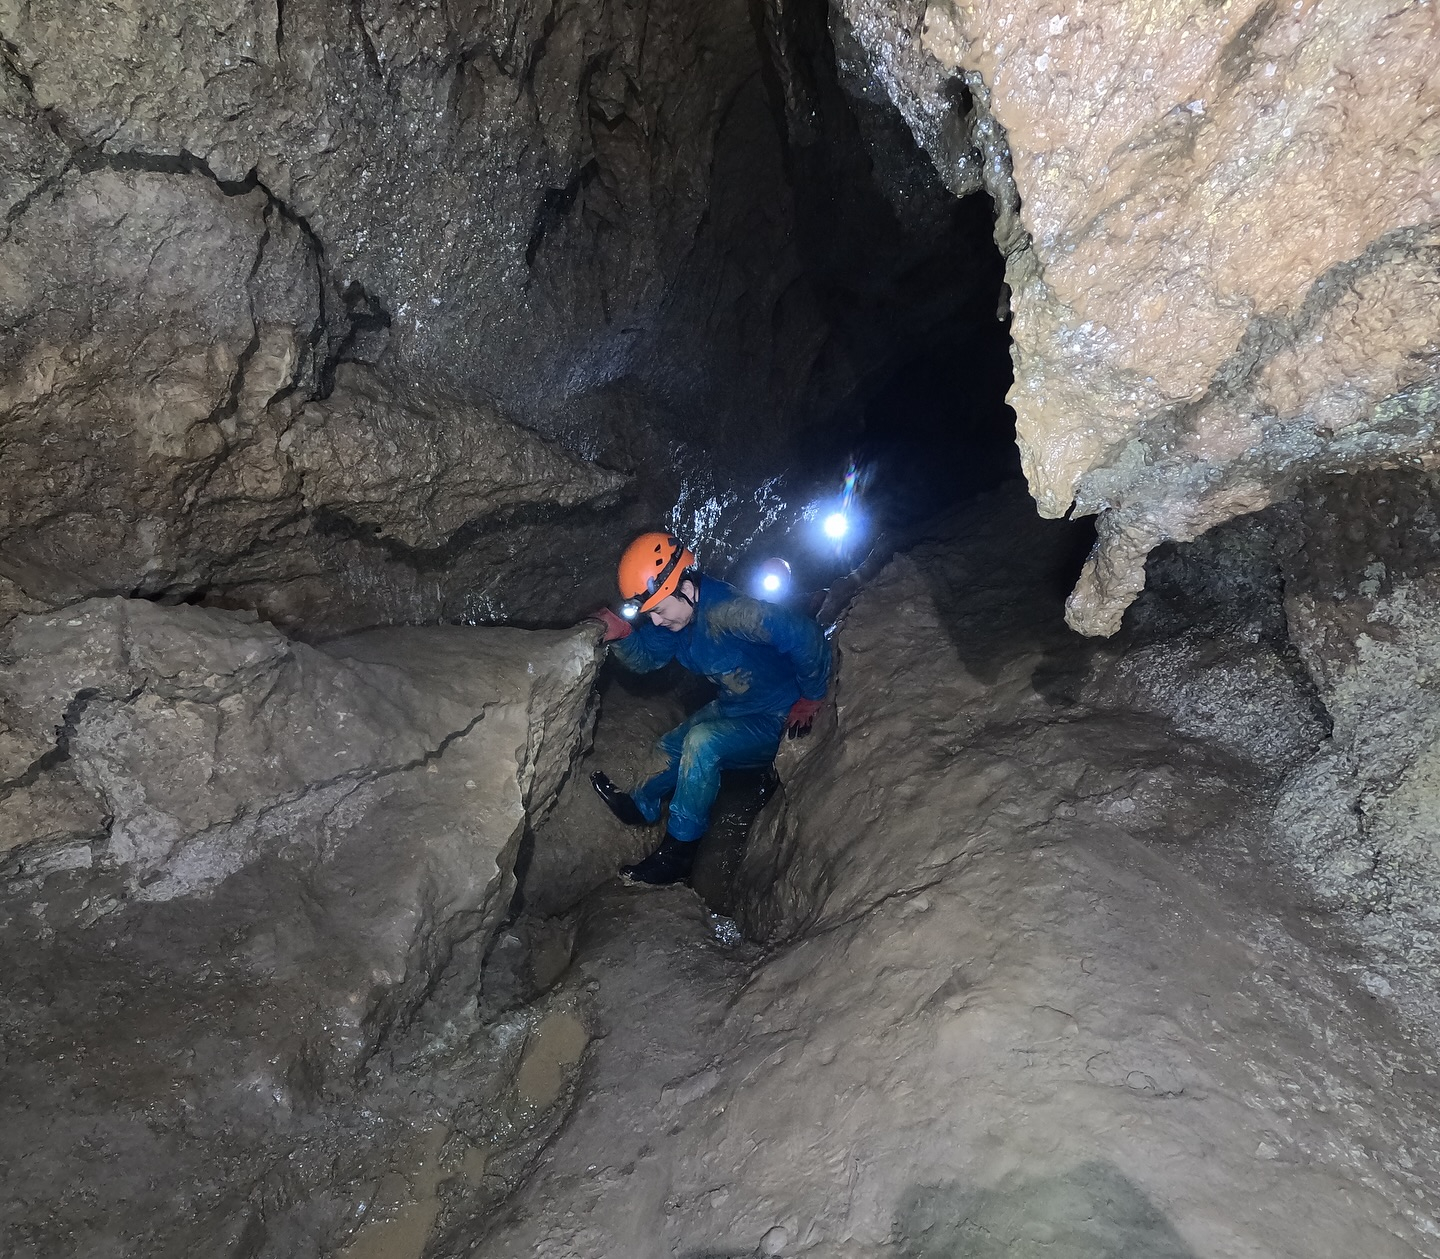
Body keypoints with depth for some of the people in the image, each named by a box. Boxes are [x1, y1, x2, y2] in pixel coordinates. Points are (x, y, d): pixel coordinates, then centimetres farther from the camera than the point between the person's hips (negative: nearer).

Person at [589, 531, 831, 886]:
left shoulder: (728, 612, -35)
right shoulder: (675, 617, -6)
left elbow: (806, 637, -36)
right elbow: (645, 659, 5)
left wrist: (811, 699, -23)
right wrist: (622, 635, -17)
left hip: (779, 721, -9)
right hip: (732, 707, 9)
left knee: (702, 741, -28)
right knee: (672, 748, 16)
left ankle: (677, 854, -16)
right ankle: (642, 806, 41)